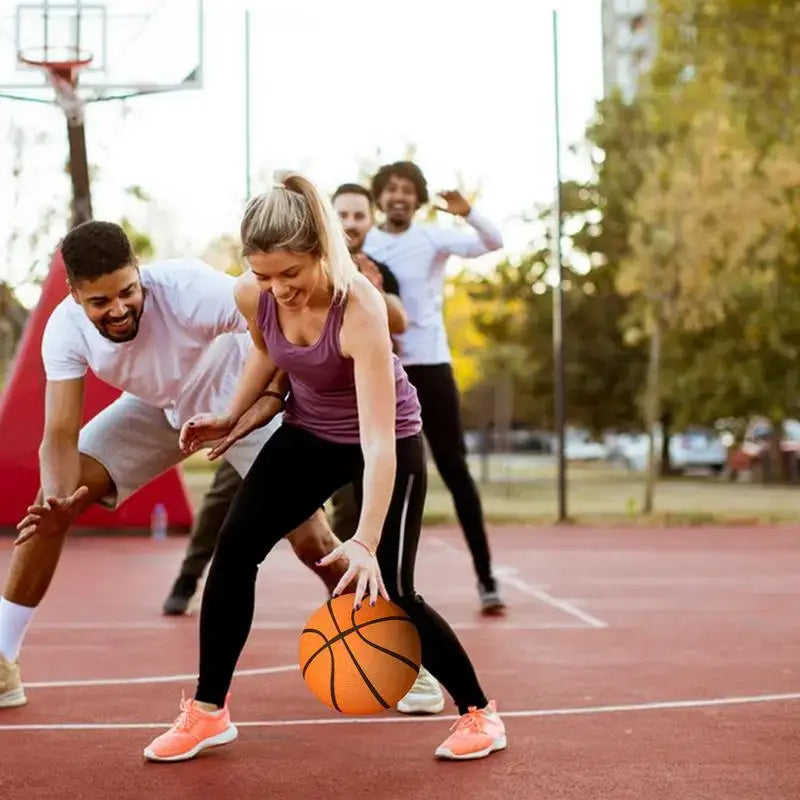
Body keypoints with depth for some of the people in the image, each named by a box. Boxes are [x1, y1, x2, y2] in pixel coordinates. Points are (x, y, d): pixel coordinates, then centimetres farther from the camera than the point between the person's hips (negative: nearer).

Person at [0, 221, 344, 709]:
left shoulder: (190, 289, -38)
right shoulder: (65, 330, -25)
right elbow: (61, 435, -23)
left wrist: (263, 407, -46)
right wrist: (59, 499, -43)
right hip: (158, 406, 4)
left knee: (311, 540, -13)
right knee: (52, 499, -11)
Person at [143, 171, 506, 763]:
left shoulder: (360, 308, -36)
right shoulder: (252, 296, -19)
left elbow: (378, 441, -41)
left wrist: (365, 542, -49)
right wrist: (232, 417, -1)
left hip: (388, 441, -5)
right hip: (307, 433, 5)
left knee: (390, 591, -8)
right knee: (234, 547, -7)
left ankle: (479, 713, 13)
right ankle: (208, 713, 6)